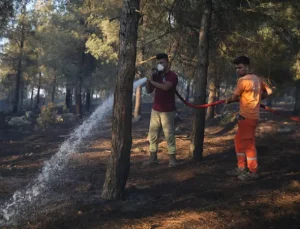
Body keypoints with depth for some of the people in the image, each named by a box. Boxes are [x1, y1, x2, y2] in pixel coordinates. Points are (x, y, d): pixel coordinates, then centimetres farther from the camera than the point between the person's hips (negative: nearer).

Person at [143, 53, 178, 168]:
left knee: (169, 134, -3)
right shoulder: (157, 75, 12)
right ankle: (153, 157, 12)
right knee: (153, 134, 5)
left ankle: (172, 158, 5)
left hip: (167, 111, -6)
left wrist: (152, 81, -16)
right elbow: (149, 90, 12)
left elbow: (166, 87, -27)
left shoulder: (172, 76, -8)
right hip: (155, 110, 6)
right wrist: (149, 78, -3)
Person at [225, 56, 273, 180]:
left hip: (247, 117, -10)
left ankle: (253, 172, 5)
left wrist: (227, 100, 13)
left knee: (248, 143, -3)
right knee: (239, 141, 16)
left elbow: (234, 97, -7)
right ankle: (241, 168, 22)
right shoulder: (257, 79, 12)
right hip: (252, 115, 10)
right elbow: (269, 91, 19)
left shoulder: (243, 80, -15)